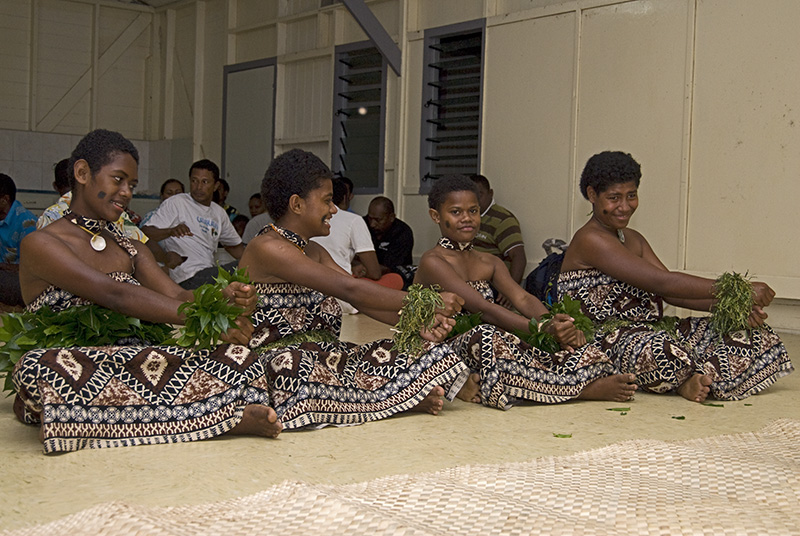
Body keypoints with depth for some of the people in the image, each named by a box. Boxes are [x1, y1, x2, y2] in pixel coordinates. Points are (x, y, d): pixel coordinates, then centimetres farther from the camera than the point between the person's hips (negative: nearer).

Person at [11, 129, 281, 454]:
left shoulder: (131, 250, 22)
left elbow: (175, 296, 4)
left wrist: (222, 298, -20)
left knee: (236, 357, -16)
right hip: (72, 376, -4)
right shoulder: (41, 244, -1)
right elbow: (114, 295, -16)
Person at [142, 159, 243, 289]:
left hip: (210, 274, 7)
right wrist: (171, 231, -28)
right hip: (189, 278, -7)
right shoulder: (175, 203, 1)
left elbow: (234, 245, 32)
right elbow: (145, 233, -9)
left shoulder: (219, 212, 22)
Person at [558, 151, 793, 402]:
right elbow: (661, 283, -20)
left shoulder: (634, 240, 18)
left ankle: (697, 379, -29)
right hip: (603, 341, -9)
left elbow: (673, 293, 6)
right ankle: (684, 381, -12)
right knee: (654, 347, -43)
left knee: (748, 332, -5)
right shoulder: (589, 240, -12)